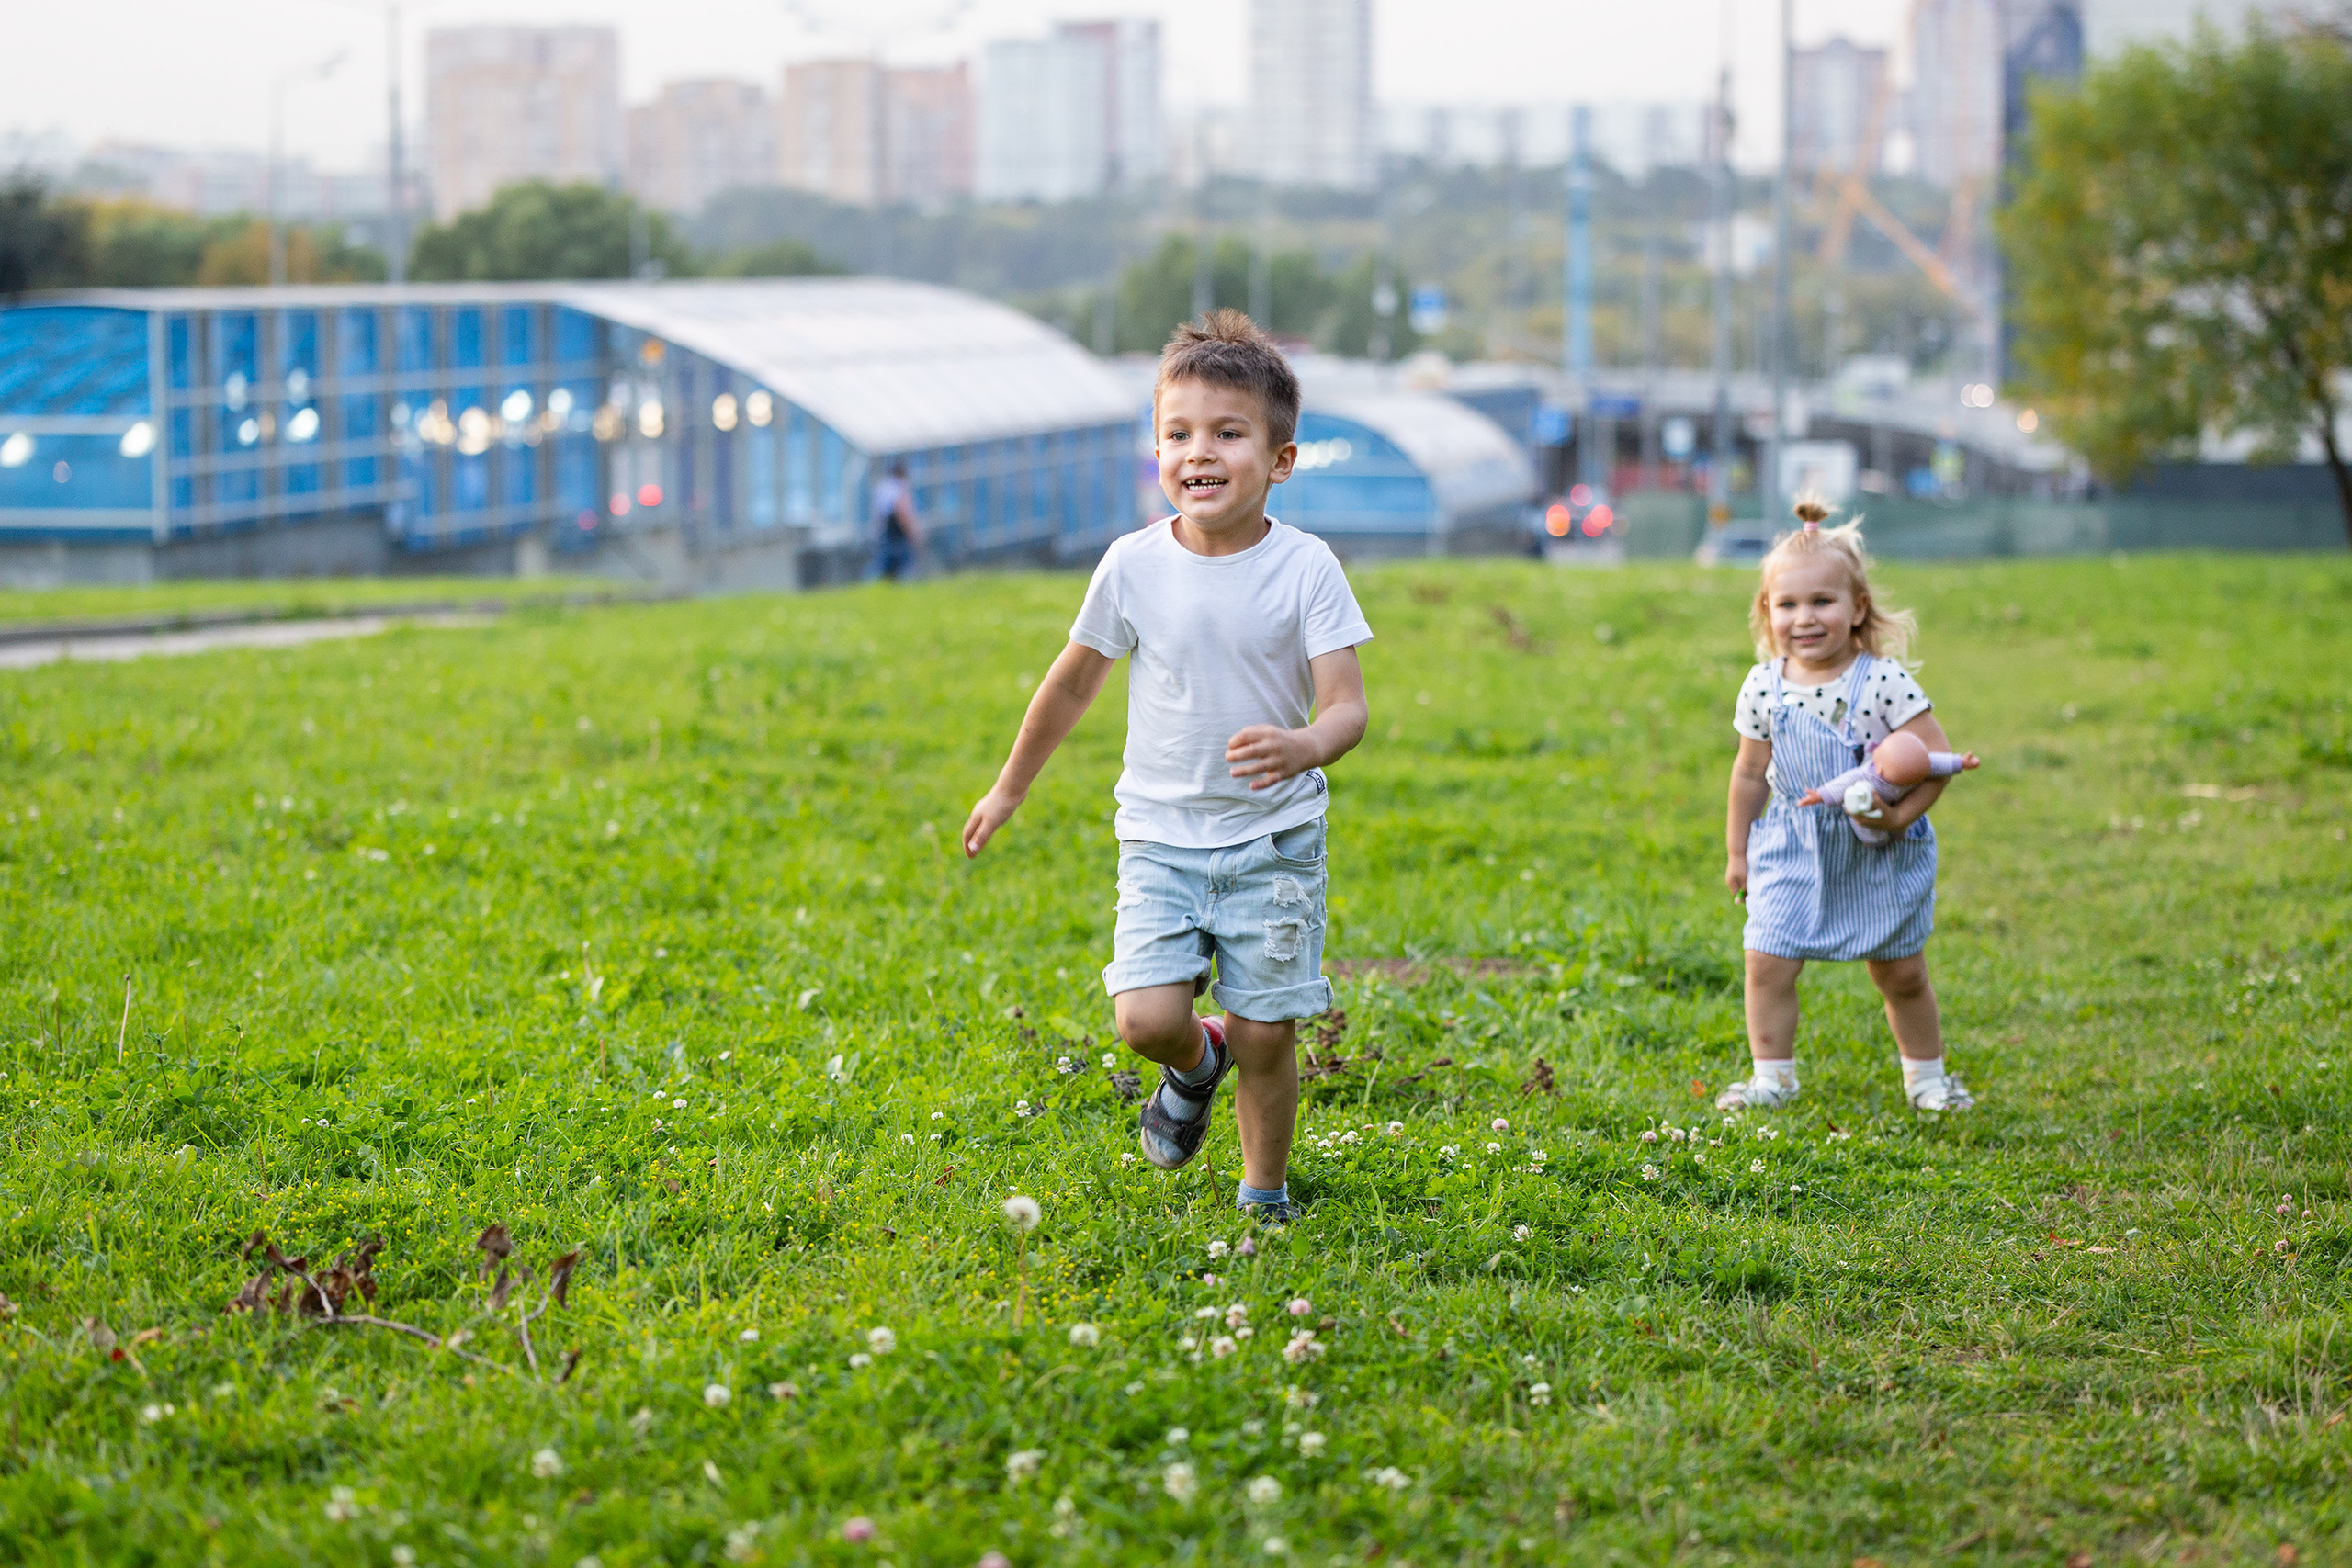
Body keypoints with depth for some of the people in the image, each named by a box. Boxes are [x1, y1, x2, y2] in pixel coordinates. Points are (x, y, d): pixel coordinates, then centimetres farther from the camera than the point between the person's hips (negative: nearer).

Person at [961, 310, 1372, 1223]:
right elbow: (1076, 679, 11)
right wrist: (1010, 789, 20)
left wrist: (1306, 745, -37)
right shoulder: (1133, 566, -5)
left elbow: (1347, 706, -13)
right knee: (1146, 1019, -14)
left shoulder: (1305, 568, -9)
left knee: (1267, 1034, -1)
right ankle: (1196, 1062, 23)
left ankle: (1265, 1196, 24)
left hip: (1273, 838, -1)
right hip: (1161, 836, 1)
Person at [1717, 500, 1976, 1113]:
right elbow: (1750, 774, 6)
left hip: (1878, 854, -2)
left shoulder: (1884, 682, -17)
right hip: (1792, 850, 2)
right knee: (1767, 964, -6)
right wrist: (1737, 851, 11)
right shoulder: (1763, 688, -6)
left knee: (1901, 972, 8)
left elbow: (1937, 756, -15)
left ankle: (1925, 1075, 29)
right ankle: (1771, 1077, 10)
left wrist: (1902, 814, -27)